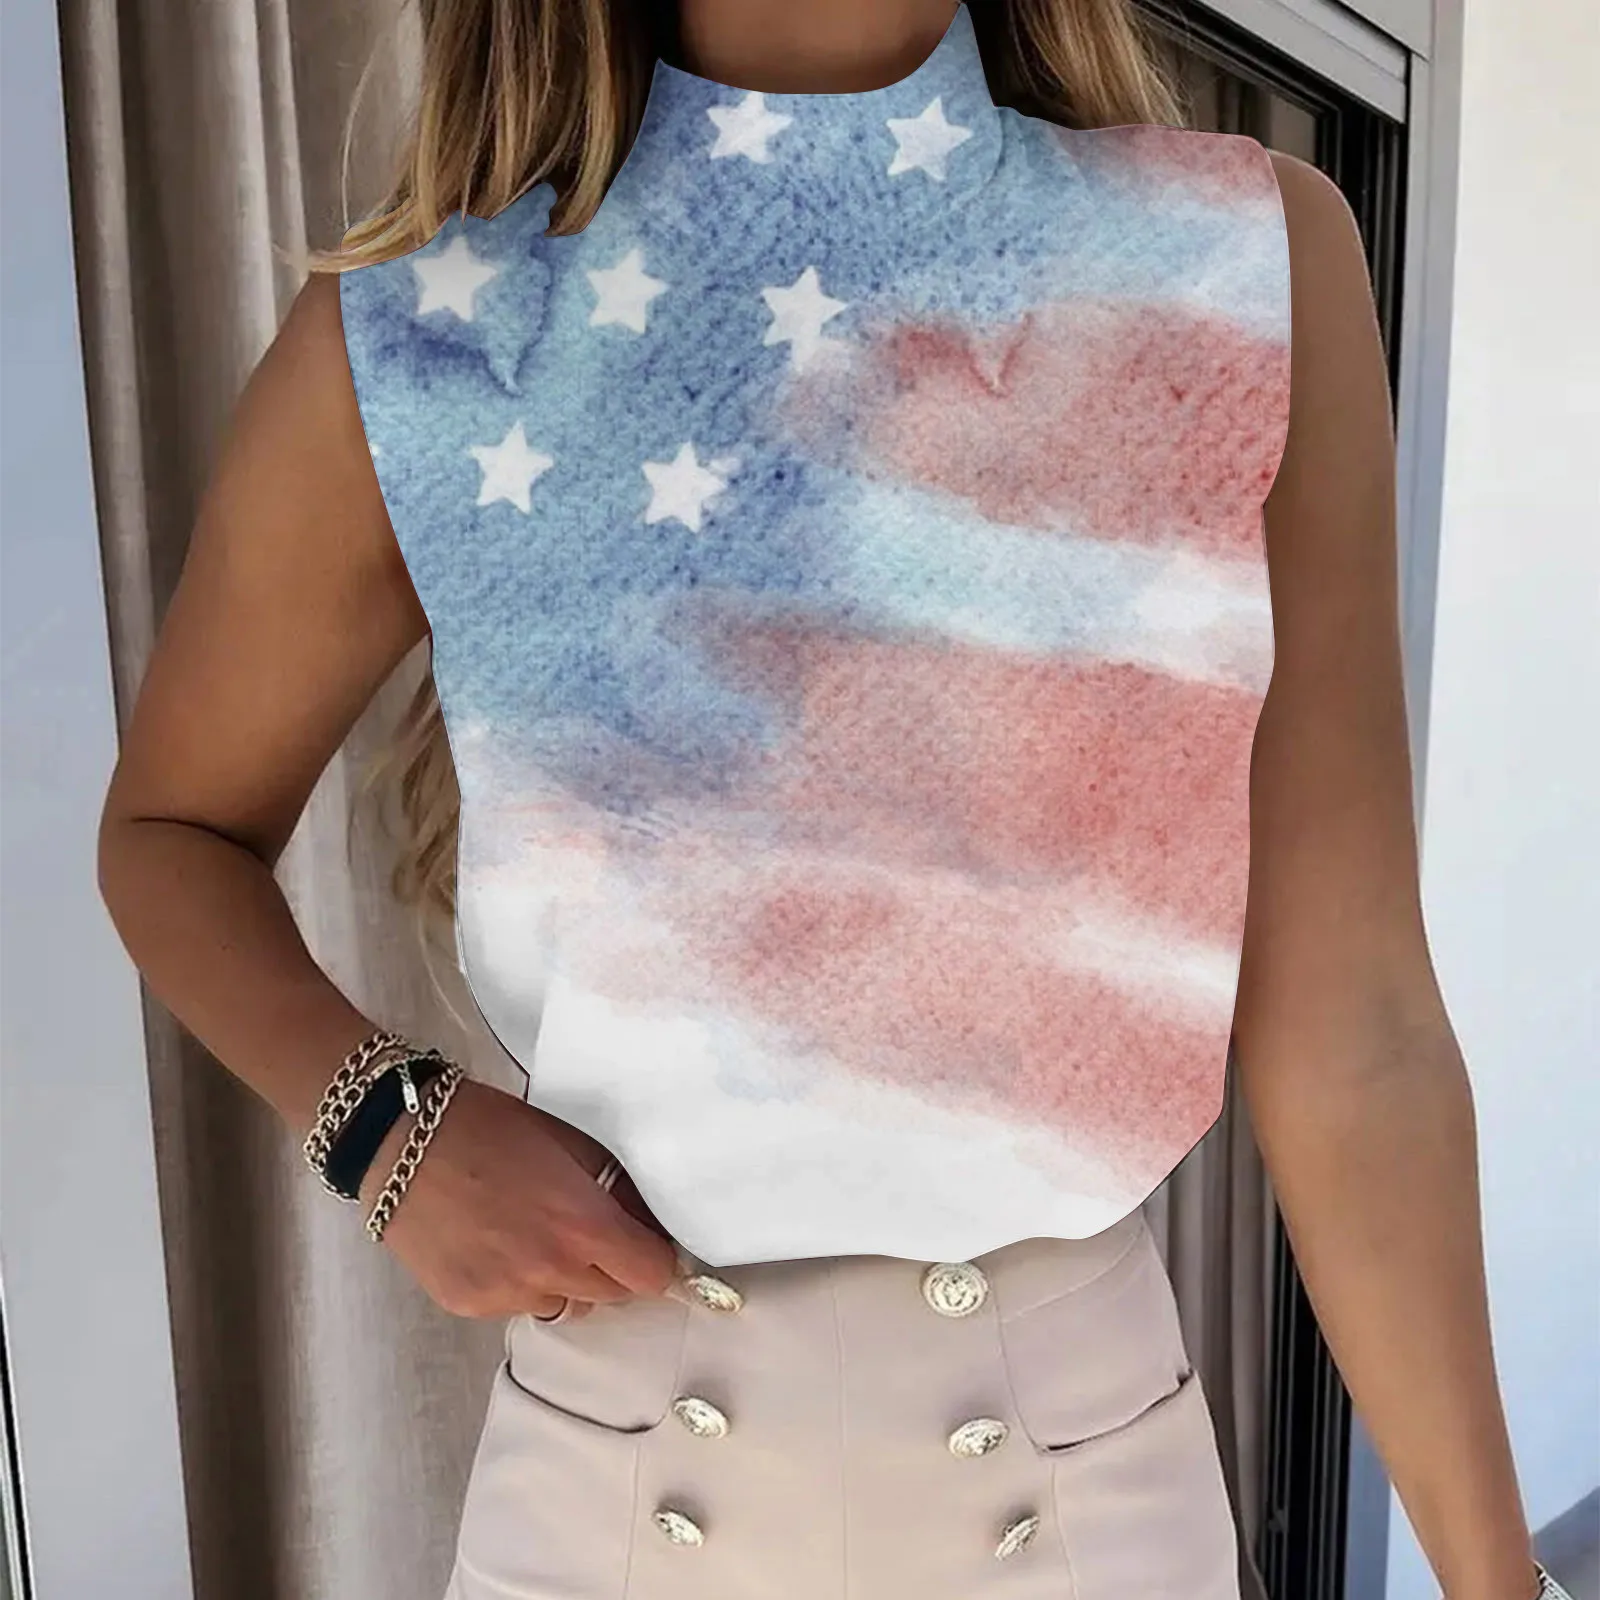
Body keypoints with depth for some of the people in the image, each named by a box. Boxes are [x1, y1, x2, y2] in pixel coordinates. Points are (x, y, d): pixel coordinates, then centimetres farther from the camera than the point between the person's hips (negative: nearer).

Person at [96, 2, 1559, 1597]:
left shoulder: (1260, 270, -11)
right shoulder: (419, 347, -12)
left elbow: (1353, 1031, -10)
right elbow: (169, 829, 3)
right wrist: (382, 1124, -14)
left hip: (1099, 1451, 1)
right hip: (608, 1459, 0)